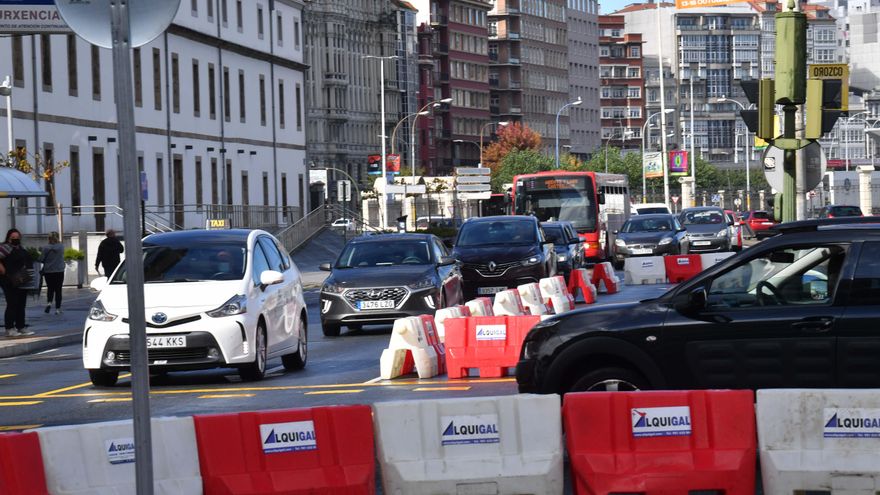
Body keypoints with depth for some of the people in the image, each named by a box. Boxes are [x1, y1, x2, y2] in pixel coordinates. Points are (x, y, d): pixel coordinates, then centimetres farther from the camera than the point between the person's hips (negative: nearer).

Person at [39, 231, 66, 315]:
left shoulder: (46, 248, -11)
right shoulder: (61, 246, -5)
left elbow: (41, 259, -10)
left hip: (48, 271, -1)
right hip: (59, 271, 1)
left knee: (50, 288, 14)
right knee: (58, 289, 8)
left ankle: (49, 302, -11)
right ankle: (58, 309, 6)